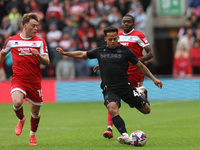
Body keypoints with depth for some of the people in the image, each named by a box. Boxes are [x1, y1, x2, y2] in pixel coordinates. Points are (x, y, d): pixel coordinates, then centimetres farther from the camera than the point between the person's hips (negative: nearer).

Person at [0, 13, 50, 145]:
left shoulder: (40, 42, 3)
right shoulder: (12, 40, 4)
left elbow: (47, 62, -3)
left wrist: (39, 55, -22)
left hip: (34, 81, 1)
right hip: (18, 79, -1)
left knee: (35, 111, 7)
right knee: (17, 102, -27)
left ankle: (33, 134, 34)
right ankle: (21, 120, 7)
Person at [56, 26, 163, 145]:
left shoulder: (125, 51, 3)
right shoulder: (100, 51, 10)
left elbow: (140, 66, 11)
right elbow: (82, 55, 24)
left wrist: (153, 78, 7)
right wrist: (65, 53, 19)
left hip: (126, 87, 0)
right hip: (110, 90, 0)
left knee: (146, 110, 2)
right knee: (112, 108, -33)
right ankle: (125, 136, -39)